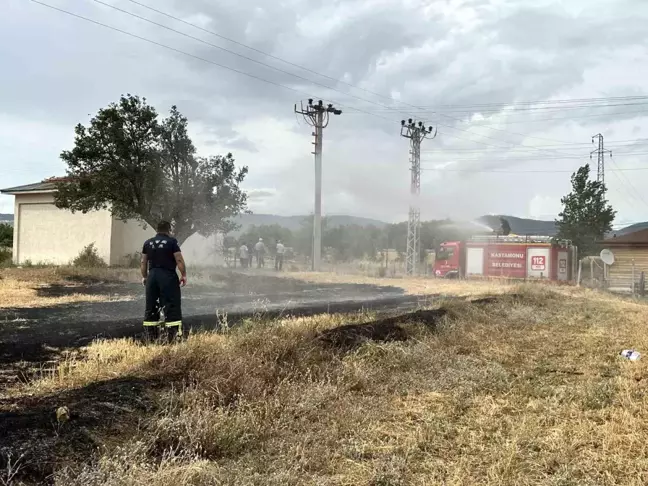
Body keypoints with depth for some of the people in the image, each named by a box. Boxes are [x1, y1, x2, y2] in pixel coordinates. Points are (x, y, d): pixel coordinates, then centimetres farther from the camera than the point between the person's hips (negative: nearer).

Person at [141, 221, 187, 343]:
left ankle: (150, 335, 14)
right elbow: (179, 260, -10)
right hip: (168, 276, -5)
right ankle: (173, 333, -7)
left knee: (151, 306, 10)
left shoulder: (148, 243, 10)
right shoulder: (172, 241, -5)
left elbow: (143, 262, 11)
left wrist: (144, 277, 21)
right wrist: (184, 275, -2)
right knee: (171, 305, -3)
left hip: (152, 276, 5)